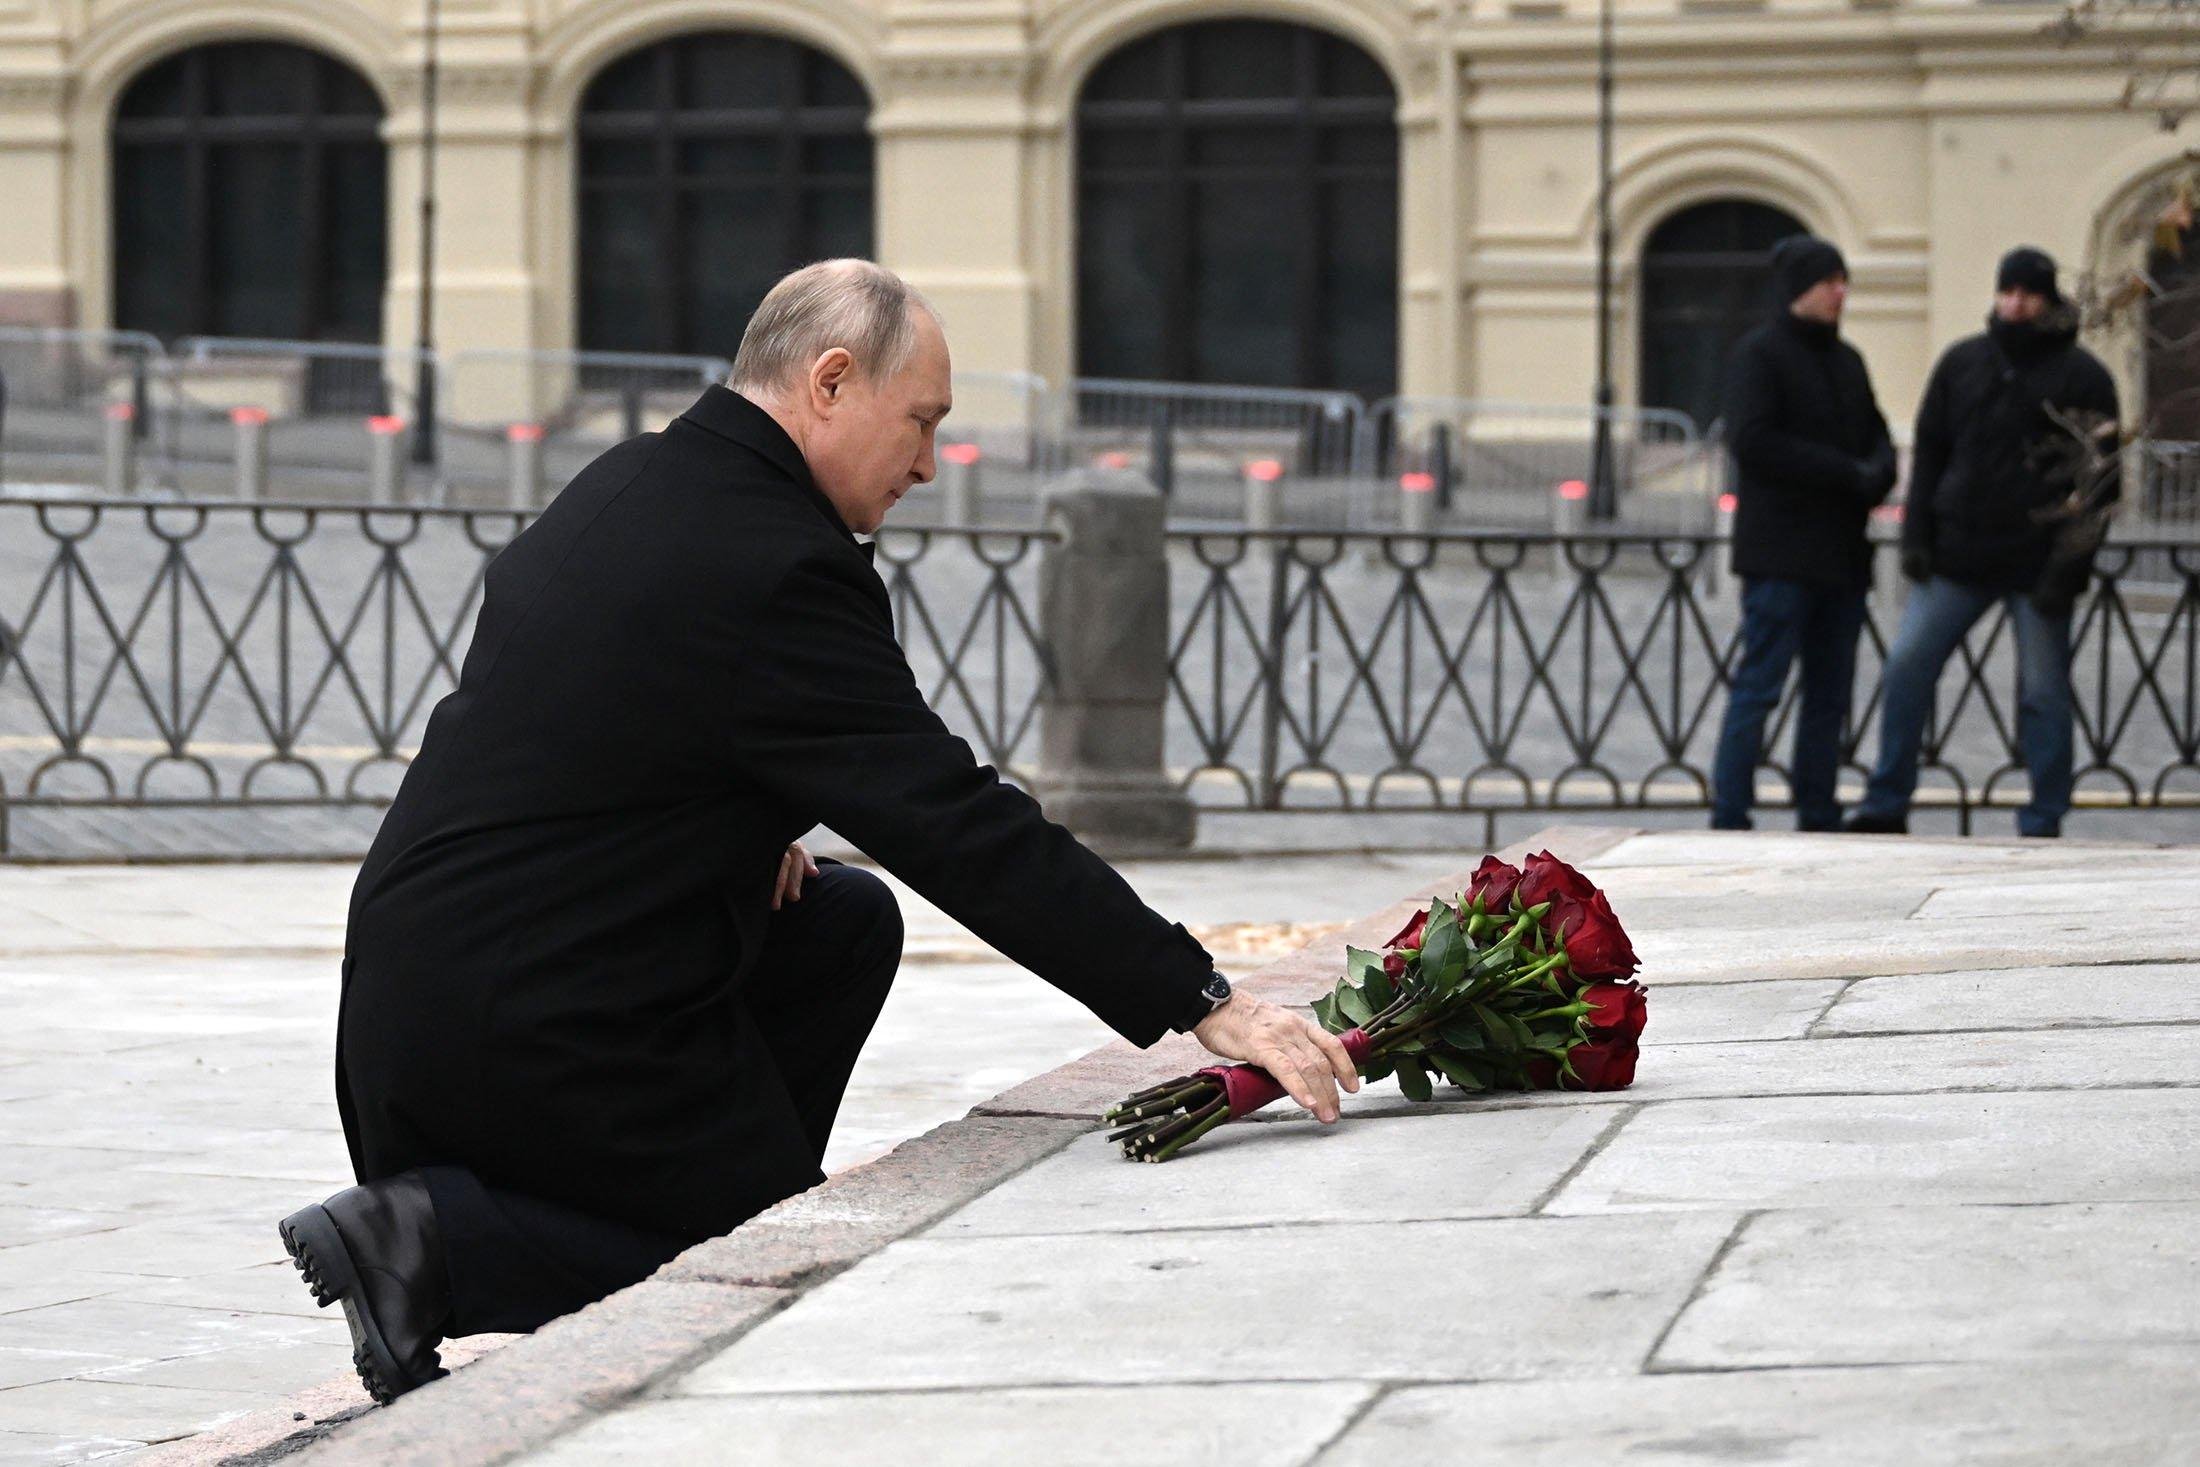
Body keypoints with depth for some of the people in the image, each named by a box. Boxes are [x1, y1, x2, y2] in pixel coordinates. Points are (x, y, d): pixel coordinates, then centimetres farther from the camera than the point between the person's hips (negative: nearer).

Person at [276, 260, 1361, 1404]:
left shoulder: (623, 486, 10)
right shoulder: (780, 568, -19)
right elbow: (960, 827, -21)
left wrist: (739, 832, 7)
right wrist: (1205, 1005, -18)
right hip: (534, 1035, -10)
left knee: (850, 924, 19)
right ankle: (448, 1239, -8)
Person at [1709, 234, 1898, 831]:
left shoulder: (1846, 360, 17)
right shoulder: (1758, 354, -5)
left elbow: (1876, 435, 19)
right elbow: (1752, 440, -15)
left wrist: (1877, 472, -6)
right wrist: (1846, 473, -17)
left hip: (1841, 555, 8)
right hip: (1780, 552, -8)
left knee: (1830, 694, 9)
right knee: (1759, 686, -8)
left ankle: (1818, 819, 14)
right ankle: (1729, 821, -6)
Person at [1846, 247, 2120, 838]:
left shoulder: (2081, 377, 0)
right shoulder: (1961, 363, 11)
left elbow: (2098, 479, -4)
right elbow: (1930, 452, 14)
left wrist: (2069, 566, -12)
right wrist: (1917, 535, 2)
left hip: (2038, 564, -3)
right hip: (1958, 556, 3)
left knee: (2043, 691, 1)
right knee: (1907, 666, -3)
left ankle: (2043, 821, 9)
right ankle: (1886, 806, 5)